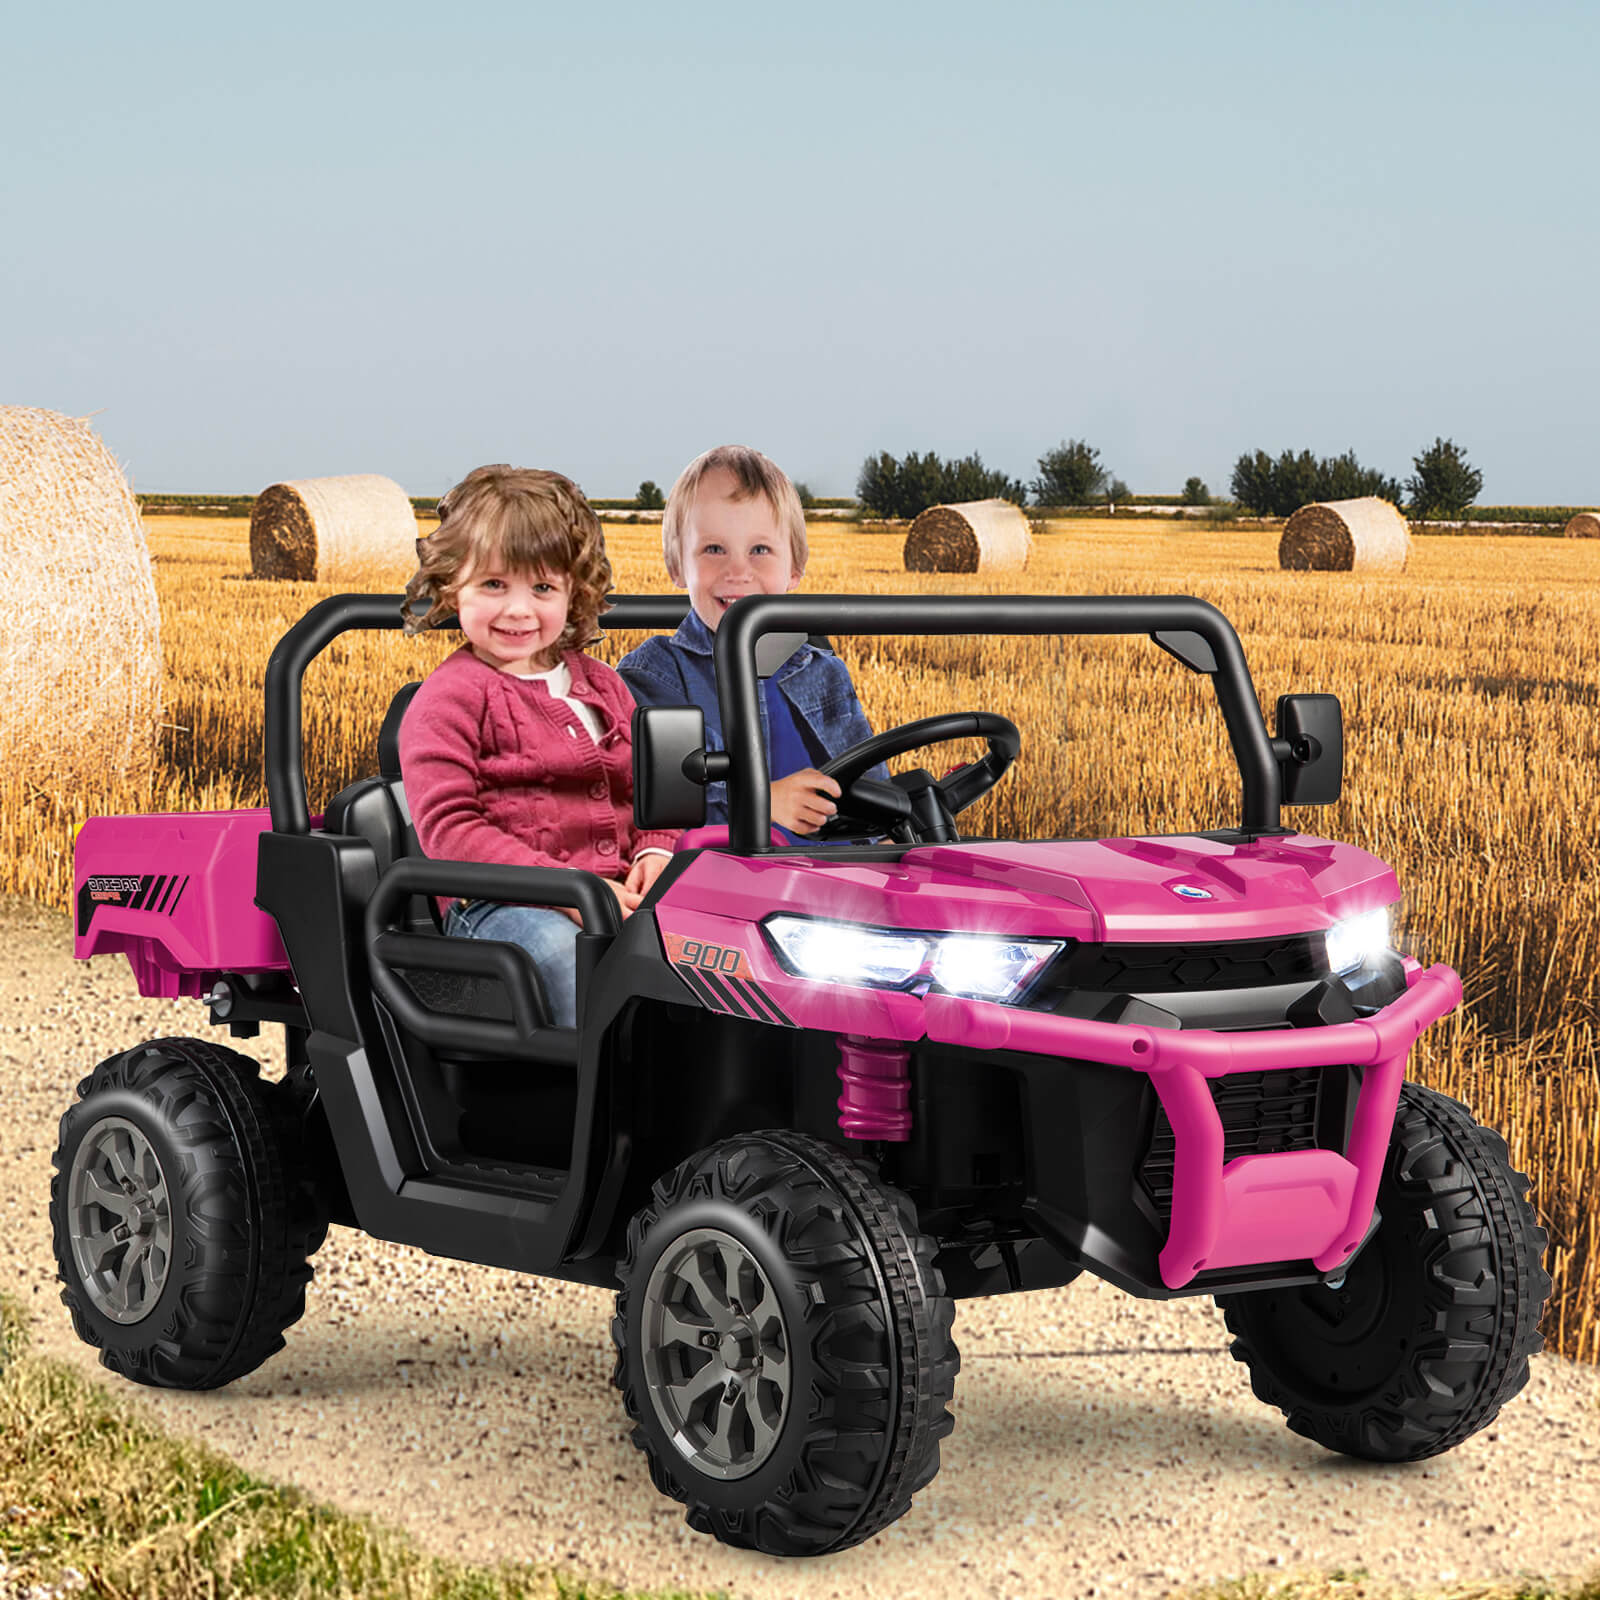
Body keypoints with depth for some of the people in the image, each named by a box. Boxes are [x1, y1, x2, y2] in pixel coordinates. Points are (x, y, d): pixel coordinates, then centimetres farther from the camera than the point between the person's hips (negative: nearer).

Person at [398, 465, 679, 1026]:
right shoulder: (448, 698, 1)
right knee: (566, 950, -38)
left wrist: (654, 854, 0)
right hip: (495, 905, -5)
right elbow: (448, 828, -9)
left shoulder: (601, 685, 22)